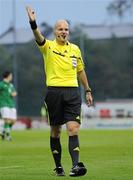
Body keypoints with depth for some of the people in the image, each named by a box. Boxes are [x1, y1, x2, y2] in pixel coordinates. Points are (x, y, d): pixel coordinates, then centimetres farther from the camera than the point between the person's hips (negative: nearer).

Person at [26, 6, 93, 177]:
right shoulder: (48, 46, 1)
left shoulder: (75, 49, 13)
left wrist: (88, 90, 23)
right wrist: (33, 23, -40)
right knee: (55, 131, 6)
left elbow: (80, 71, 23)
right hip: (54, 91, -2)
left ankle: (75, 166, -20)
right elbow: (39, 38, -21)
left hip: (72, 91, 2)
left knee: (73, 128, -12)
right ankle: (58, 166, 17)